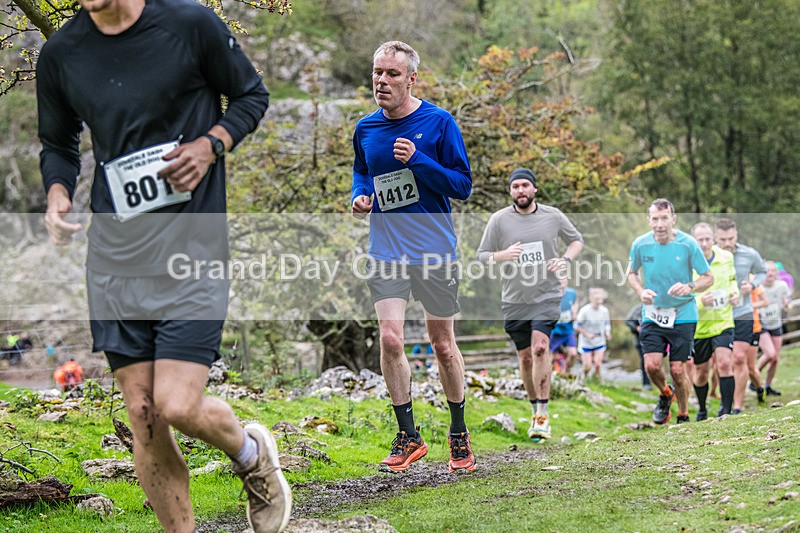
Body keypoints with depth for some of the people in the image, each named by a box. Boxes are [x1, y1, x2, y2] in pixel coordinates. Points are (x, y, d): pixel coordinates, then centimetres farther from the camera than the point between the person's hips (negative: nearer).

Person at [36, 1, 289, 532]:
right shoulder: (60, 55, 4)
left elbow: (252, 95, 8)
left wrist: (211, 145, -10)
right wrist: (57, 194, -3)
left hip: (193, 247, -3)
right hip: (115, 256, 4)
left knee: (177, 406, -11)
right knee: (143, 416, 2)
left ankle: (251, 453, 23)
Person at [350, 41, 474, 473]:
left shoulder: (438, 122, -6)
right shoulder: (365, 129, 6)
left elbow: (463, 185, -7)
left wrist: (417, 160, -19)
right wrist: (360, 195, 2)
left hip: (435, 250, -3)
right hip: (386, 250, 3)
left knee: (442, 344, 6)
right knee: (390, 339, -10)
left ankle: (458, 434, 24)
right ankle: (407, 436, 4)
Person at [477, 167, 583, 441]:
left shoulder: (553, 215, 2)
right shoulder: (499, 219, -1)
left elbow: (576, 240, 17)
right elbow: (482, 255, 3)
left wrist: (565, 259, -4)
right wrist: (503, 255, -18)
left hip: (547, 295, -2)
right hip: (514, 299, 2)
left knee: (540, 346, -20)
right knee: (525, 357, 7)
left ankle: (543, 415, -19)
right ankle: (536, 410, 26)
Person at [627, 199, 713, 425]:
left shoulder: (688, 244, -11)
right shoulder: (640, 244, -5)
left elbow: (708, 277, -3)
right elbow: (632, 273, 13)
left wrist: (689, 287, -23)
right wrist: (641, 292, -8)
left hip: (683, 315, -2)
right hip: (652, 314, 2)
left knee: (677, 369, -3)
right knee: (652, 365, -12)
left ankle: (683, 416, 20)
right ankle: (666, 394, 22)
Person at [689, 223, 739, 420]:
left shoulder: (726, 257, -1)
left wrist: (734, 292, 1)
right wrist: (699, 301, -28)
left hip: (723, 322, 1)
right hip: (699, 327, -1)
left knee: (725, 363, -18)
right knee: (700, 373, 11)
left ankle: (726, 410, -11)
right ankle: (702, 410, 35)